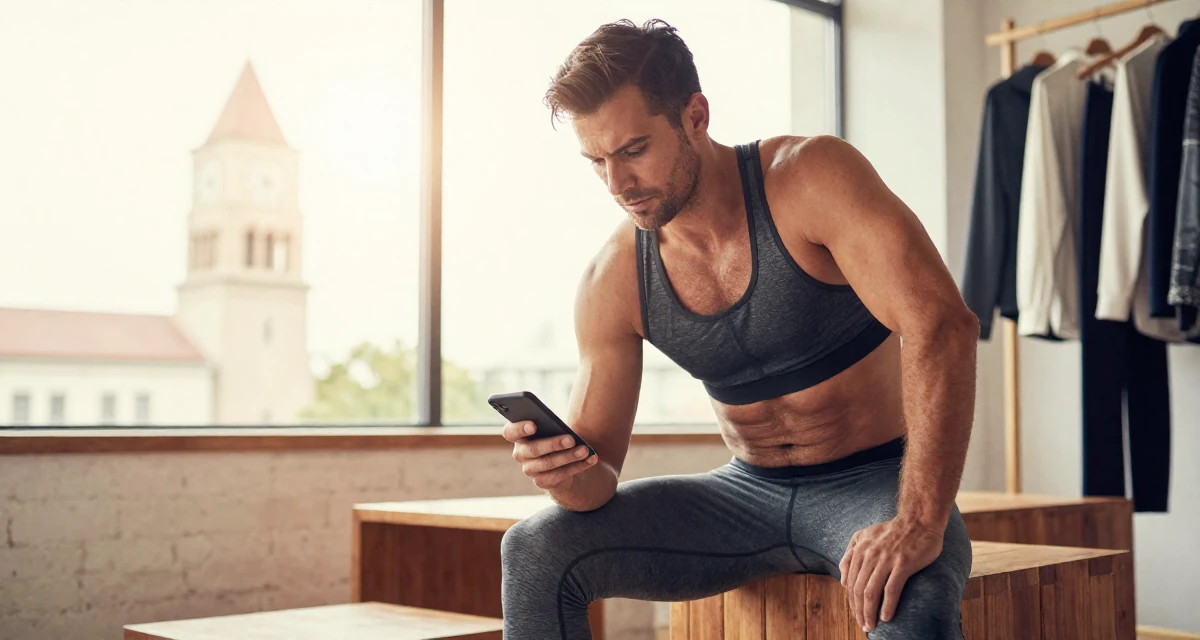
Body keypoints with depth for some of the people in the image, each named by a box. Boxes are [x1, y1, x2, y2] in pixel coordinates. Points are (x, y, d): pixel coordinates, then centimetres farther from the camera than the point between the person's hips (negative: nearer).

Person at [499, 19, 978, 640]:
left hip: (873, 485, -4)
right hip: (749, 492, 4)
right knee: (535, 549, -10)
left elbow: (942, 326, -27)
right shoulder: (612, 281, -5)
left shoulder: (810, 176, -16)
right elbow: (598, 477, -1)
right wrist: (568, 474, -27)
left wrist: (919, 524, -36)